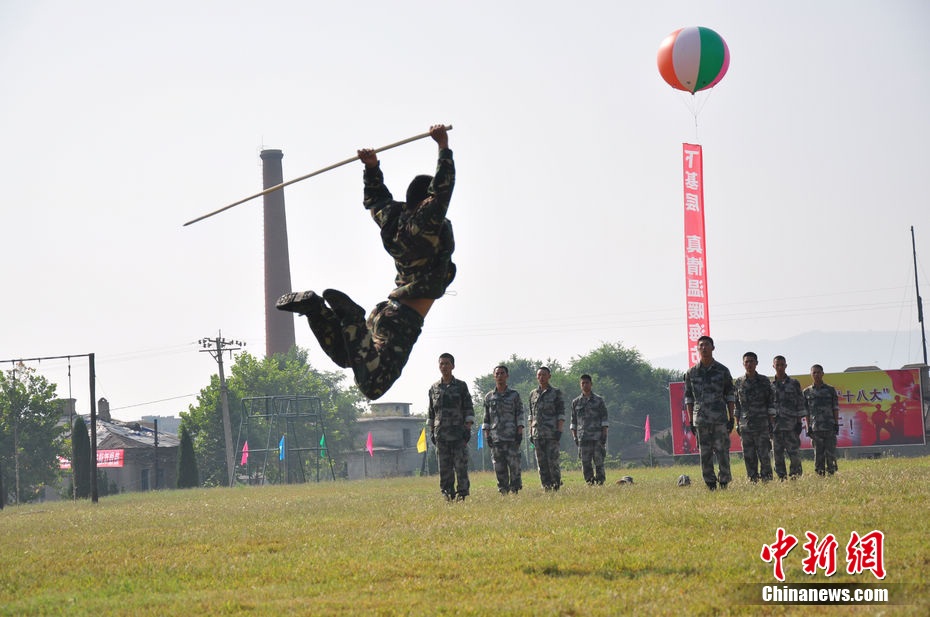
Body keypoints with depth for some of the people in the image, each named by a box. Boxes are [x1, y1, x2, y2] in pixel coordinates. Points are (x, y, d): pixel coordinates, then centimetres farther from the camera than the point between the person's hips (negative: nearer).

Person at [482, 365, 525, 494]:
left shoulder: (514, 395, 6)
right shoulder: (489, 397, 11)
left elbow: (520, 415, 3)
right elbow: (486, 418, 12)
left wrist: (520, 432, -7)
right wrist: (487, 435, 3)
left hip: (512, 437, -2)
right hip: (496, 438, 2)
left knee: (514, 465, -6)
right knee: (499, 468, 0)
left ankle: (515, 490, -2)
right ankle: (503, 491, 4)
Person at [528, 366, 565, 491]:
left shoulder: (556, 393, 2)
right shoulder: (533, 394, 14)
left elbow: (561, 414, -3)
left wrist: (559, 431, -12)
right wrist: (530, 433, 11)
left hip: (552, 434, -4)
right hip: (537, 433, 4)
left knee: (553, 461, -8)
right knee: (541, 462, 2)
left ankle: (556, 485, 3)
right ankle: (546, 486, 6)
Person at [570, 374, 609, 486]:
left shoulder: (599, 400, 6)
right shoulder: (576, 402, 12)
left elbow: (604, 419, 2)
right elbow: (573, 421, 14)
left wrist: (604, 435, -7)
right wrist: (574, 436, 5)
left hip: (597, 437, -2)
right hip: (583, 438, 2)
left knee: (599, 462, -4)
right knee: (585, 463, -1)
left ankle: (600, 483, 0)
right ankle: (589, 483, 5)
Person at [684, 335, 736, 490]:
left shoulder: (722, 371, 5)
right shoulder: (691, 373, 8)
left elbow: (730, 396, 6)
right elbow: (688, 398, 11)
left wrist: (731, 418, 0)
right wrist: (691, 421, 5)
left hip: (720, 418, -1)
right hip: (701, 419, 1)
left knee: (722, 452, -4)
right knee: (705, 454, 1)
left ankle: (724, 483, 1)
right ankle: (710, 485, 5)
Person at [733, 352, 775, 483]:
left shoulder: (764, 381, 2)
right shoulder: (738, 382, 8)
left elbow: (771, 403, 1)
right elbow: (736, 404, 12)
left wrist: (772, 422, -5)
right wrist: (737, 424, 8)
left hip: (762, 424, -2)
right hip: (745, 426, 2)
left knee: (764, 454, -4)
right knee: (748, 456, 3)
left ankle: (766, 479, 1)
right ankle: (752, 479, 8)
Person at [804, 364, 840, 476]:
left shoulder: (830, 390, 8)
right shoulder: (807, 392, 9)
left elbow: (836, 408, 7)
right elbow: (805, 411, 8)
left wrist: (836, 424, -1)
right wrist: (808, 427, 1)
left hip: (830, 428, -1)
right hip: (815, 428, 1)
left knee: (831, 453, -3)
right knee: (818, 454, 1)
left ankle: (831, 473, 1)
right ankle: (820, 474, 4)